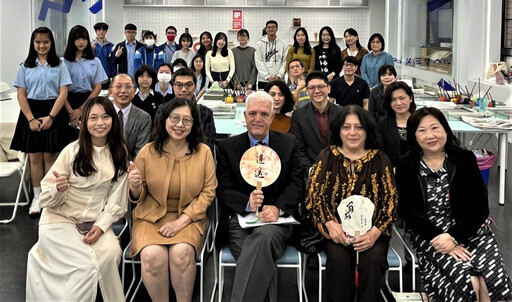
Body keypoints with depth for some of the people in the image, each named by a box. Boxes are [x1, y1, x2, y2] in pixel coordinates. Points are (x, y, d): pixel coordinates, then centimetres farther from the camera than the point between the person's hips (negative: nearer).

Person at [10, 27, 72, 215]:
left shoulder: (59, 65, 2)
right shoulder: (26, 66, 6)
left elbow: (63, 93, -4)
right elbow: (21, 95, 2)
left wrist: (50, 117, -13)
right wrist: (31, 119, -9)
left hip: (53, 113, -1)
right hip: (31, 113, 1)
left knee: (49, 156, 3)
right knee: (34, 157, 4)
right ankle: (37, 197, 12)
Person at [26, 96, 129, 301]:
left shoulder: (120, 154, 1)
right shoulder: (72, 150, -8)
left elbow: (117, 200, 0)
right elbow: (46, 198, -5)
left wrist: (101, 226, -14)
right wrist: (58, 189, -27)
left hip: (96, 223, 3)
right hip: (61, 220, -2)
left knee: (111, 252, -27)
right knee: (86, 265, -25)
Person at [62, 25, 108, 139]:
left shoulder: (95, 61, 7)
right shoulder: (63, 61, 1)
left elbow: (97, 88, 3)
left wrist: (81, 109, -5)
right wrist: (70, 112, -12)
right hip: (69, 102, -1)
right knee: (70, 137, -2)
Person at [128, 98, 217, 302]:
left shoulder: (203, 152, -2)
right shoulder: (148, 152, -2)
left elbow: (208, 191, -2)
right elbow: (137, 197, 4)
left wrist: (181, 221, -12)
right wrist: (135, 187, -21)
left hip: (188, 218, 0)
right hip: (152, 216, 0)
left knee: (182, 252, -30)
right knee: (152, 255, -28)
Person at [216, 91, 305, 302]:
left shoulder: (289, 144, 12)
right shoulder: (228, 147, 11)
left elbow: (297, 184, 4)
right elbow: (223, 189, 5)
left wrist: (277, 208, -16)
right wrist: (246, 203, -17)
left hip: (276, 220, 0)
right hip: (240, 218, 0)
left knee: (263, 238, -37)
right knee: (263, 262, -32)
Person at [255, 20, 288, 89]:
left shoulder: (283, 43, 6)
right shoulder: (260, 43, 5)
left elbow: (285, 61, 2)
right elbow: (258, 62, -1)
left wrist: (279, 75, -10)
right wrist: (267, 76, -10)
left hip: (279, 80, 0)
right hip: (263, 80, 0)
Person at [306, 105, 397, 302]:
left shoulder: (380, 159, 5)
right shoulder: (327, 156, 4)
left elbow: (390, 200, -1)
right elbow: (314, 195, -2)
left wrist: (375, 232, -18)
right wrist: (331, 224, -19)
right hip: (336, 228, 0)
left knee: (373, 258, -28)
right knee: (338, 257, -29)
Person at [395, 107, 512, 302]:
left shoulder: (465, 159, 3)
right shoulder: (407, 167, 3)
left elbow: (479, 207, -2)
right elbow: (407, 211, -2)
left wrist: (454, 236, -16)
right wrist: (437, 237, -16)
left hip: (470, 230, 1)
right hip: (429, 234, -1)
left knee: (495, 280, -25)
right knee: (467, 281, -26)